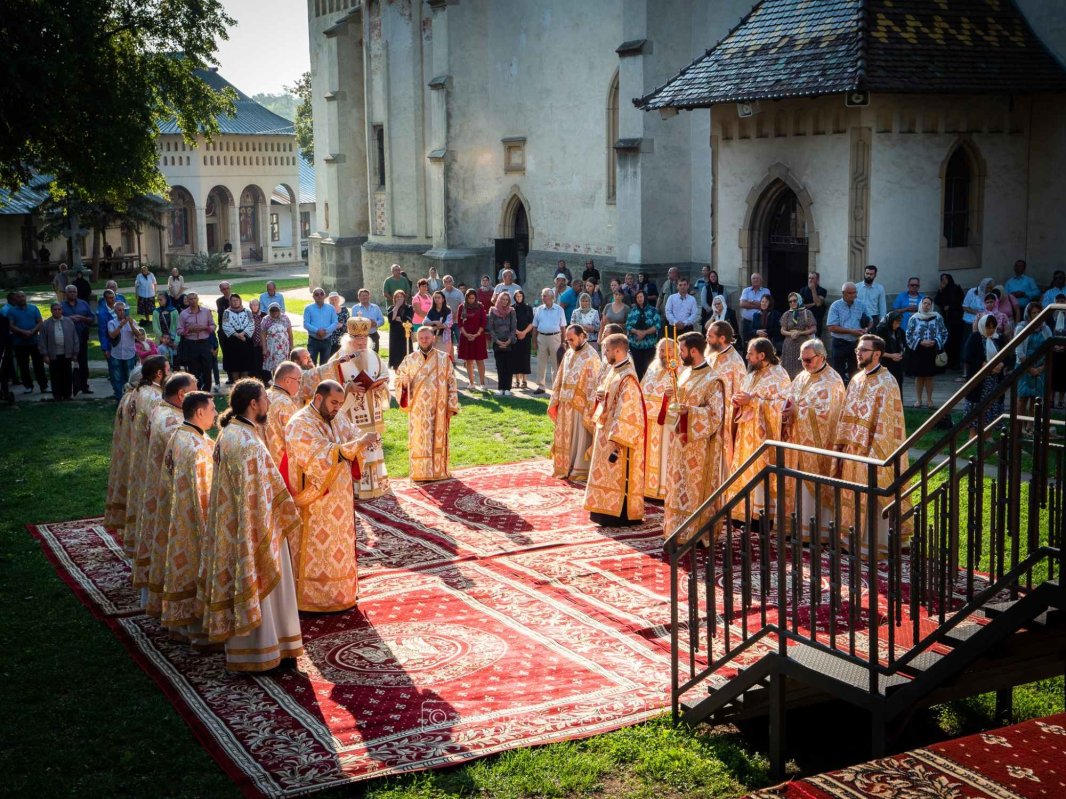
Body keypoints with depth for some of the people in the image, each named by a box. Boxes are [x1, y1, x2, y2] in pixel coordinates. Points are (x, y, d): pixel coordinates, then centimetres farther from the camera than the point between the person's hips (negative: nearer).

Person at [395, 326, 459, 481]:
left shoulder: (444, 359, 2)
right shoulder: (409, 359, 4)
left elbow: (451, 383, 3)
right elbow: (398, 380, 7)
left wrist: (452, 406, -2)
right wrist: (404, 383, -17)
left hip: (438, 408, 0)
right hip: (417, 409, 0)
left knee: (438, 439, 5)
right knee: (418, 440, 1)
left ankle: (439, 471, 14)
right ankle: (420, 473, 7)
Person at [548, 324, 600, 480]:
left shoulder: (591, 356, -12)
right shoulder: (568, 353, 10)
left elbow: (593, 383, -15)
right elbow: (559, 379, 15)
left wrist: (590, 408, -18)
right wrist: (555, 401, 12)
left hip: (580, 405, -7)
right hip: (565, 404, 7)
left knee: (580, 439, 1)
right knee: (564, 438, 12)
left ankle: (580, 471, 9)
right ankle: (564, 468, 22)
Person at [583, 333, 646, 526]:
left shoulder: (627, 377, -21)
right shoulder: (613, 370, 8)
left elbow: (627, 411, -23)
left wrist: (616, 439, -23)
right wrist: (601, 394, -2)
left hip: (619, 434, -10)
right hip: (607, 430, 10)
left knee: (619, 474, -2)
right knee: (608, 473, 15)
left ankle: (622, 514, 6)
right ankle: (610, 510, 24)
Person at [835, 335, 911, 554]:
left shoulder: (886, 383, -14)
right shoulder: (856, 380, 10)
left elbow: (885, 423, -18)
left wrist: (875, 454, -21)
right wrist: (842, 448, 9)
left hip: (872, 451, -7)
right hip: (853, 450, 8)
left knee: (875, 498, 0)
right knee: (853, 496, 13)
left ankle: (876, 544, 10)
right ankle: (855, 539, 23)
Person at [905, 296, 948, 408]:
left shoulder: (938, 318, 1)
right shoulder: (914, 318, -1)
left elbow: (944, 333, 5)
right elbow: (909, 335, -1)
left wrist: (935, 342, -12)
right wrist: (921, 342, -13)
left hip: (932, 351, 1)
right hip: (917, 351, -1)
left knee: (929, 377, 5)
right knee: (919, 376, 3)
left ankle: (929, 399, 15)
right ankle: (918, 399, 14)